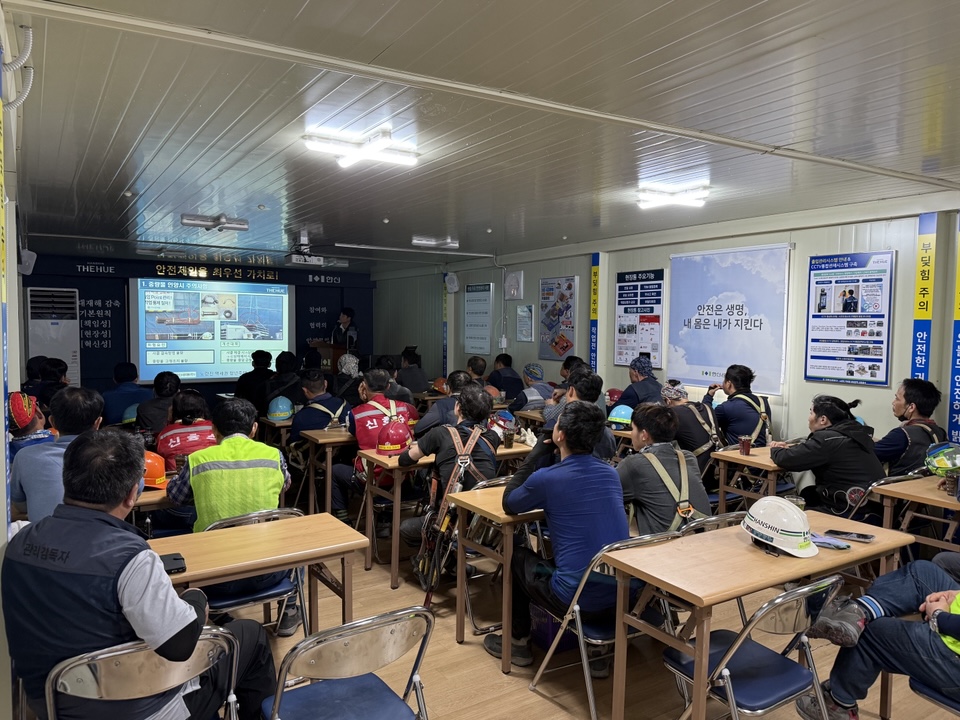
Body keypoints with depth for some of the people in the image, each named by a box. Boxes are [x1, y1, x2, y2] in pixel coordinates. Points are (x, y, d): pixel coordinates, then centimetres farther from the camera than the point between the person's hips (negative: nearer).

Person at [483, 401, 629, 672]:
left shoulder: (546, 478, -14)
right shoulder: (611, 473, 3)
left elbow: (508, 503, 6)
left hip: (578, 601, -5)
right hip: (621, 596, 5)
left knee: (518, 557, 21)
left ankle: (519, 644, 34)